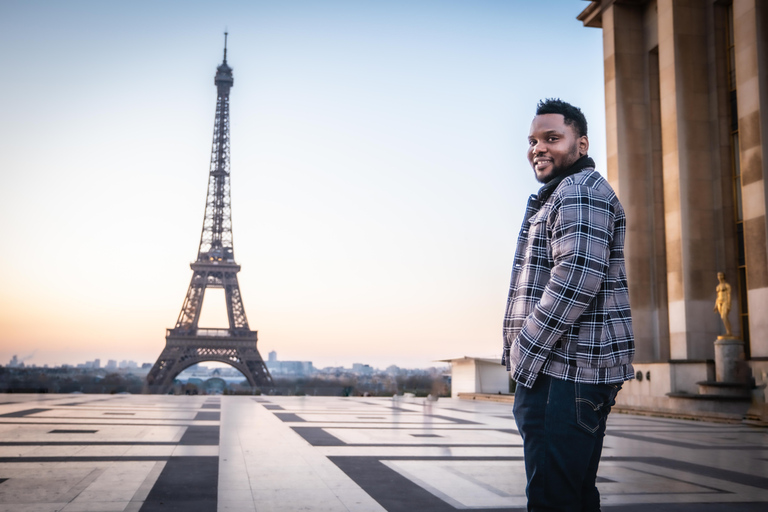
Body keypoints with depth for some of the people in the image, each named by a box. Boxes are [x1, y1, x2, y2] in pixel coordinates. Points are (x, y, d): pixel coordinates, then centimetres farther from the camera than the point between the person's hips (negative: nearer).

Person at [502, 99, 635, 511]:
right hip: (567, 370, 11)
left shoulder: (581, 190, -10)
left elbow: (576, 279, -22)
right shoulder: (560, 196, 25)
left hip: (565, 371, -11)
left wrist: (525, 352, -17)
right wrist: (524, 353, 18)